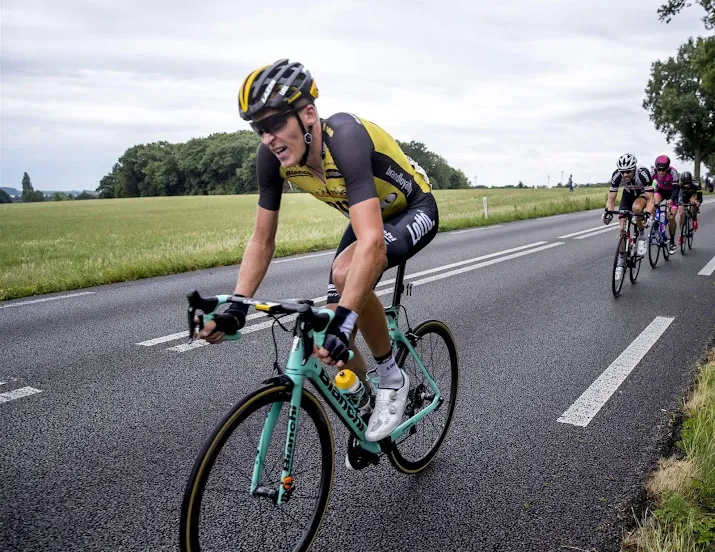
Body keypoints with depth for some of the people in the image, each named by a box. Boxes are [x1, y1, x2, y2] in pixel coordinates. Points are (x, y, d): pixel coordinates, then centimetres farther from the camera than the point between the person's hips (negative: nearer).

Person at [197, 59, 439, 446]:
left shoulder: (345, 138, -37)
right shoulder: (272, 156, -18)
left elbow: (372, 243, -47)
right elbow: (262, 240, -11)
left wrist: (344, 321, -54)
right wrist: (236, 308, -20)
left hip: (414, 211, -6)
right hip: (368, 216, 7)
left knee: (347, 272, -35)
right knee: (331, 330, -2)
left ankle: (392, 378, -11)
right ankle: (366, 408, 26)